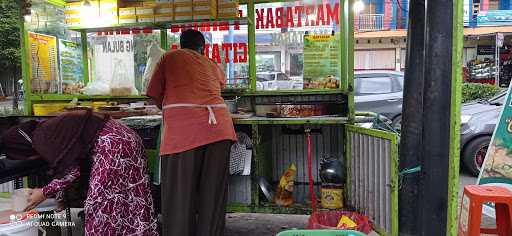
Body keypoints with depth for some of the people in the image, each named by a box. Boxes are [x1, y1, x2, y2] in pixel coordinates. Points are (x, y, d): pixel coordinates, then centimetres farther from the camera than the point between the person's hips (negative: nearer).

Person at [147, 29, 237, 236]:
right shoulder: (212, 65, 25)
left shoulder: (170, 57, 16)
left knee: (180, 191, 3)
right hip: (218, 125, 4)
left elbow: (154, 94, 12)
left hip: (183, 126, -3)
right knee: (213, 192, 10)